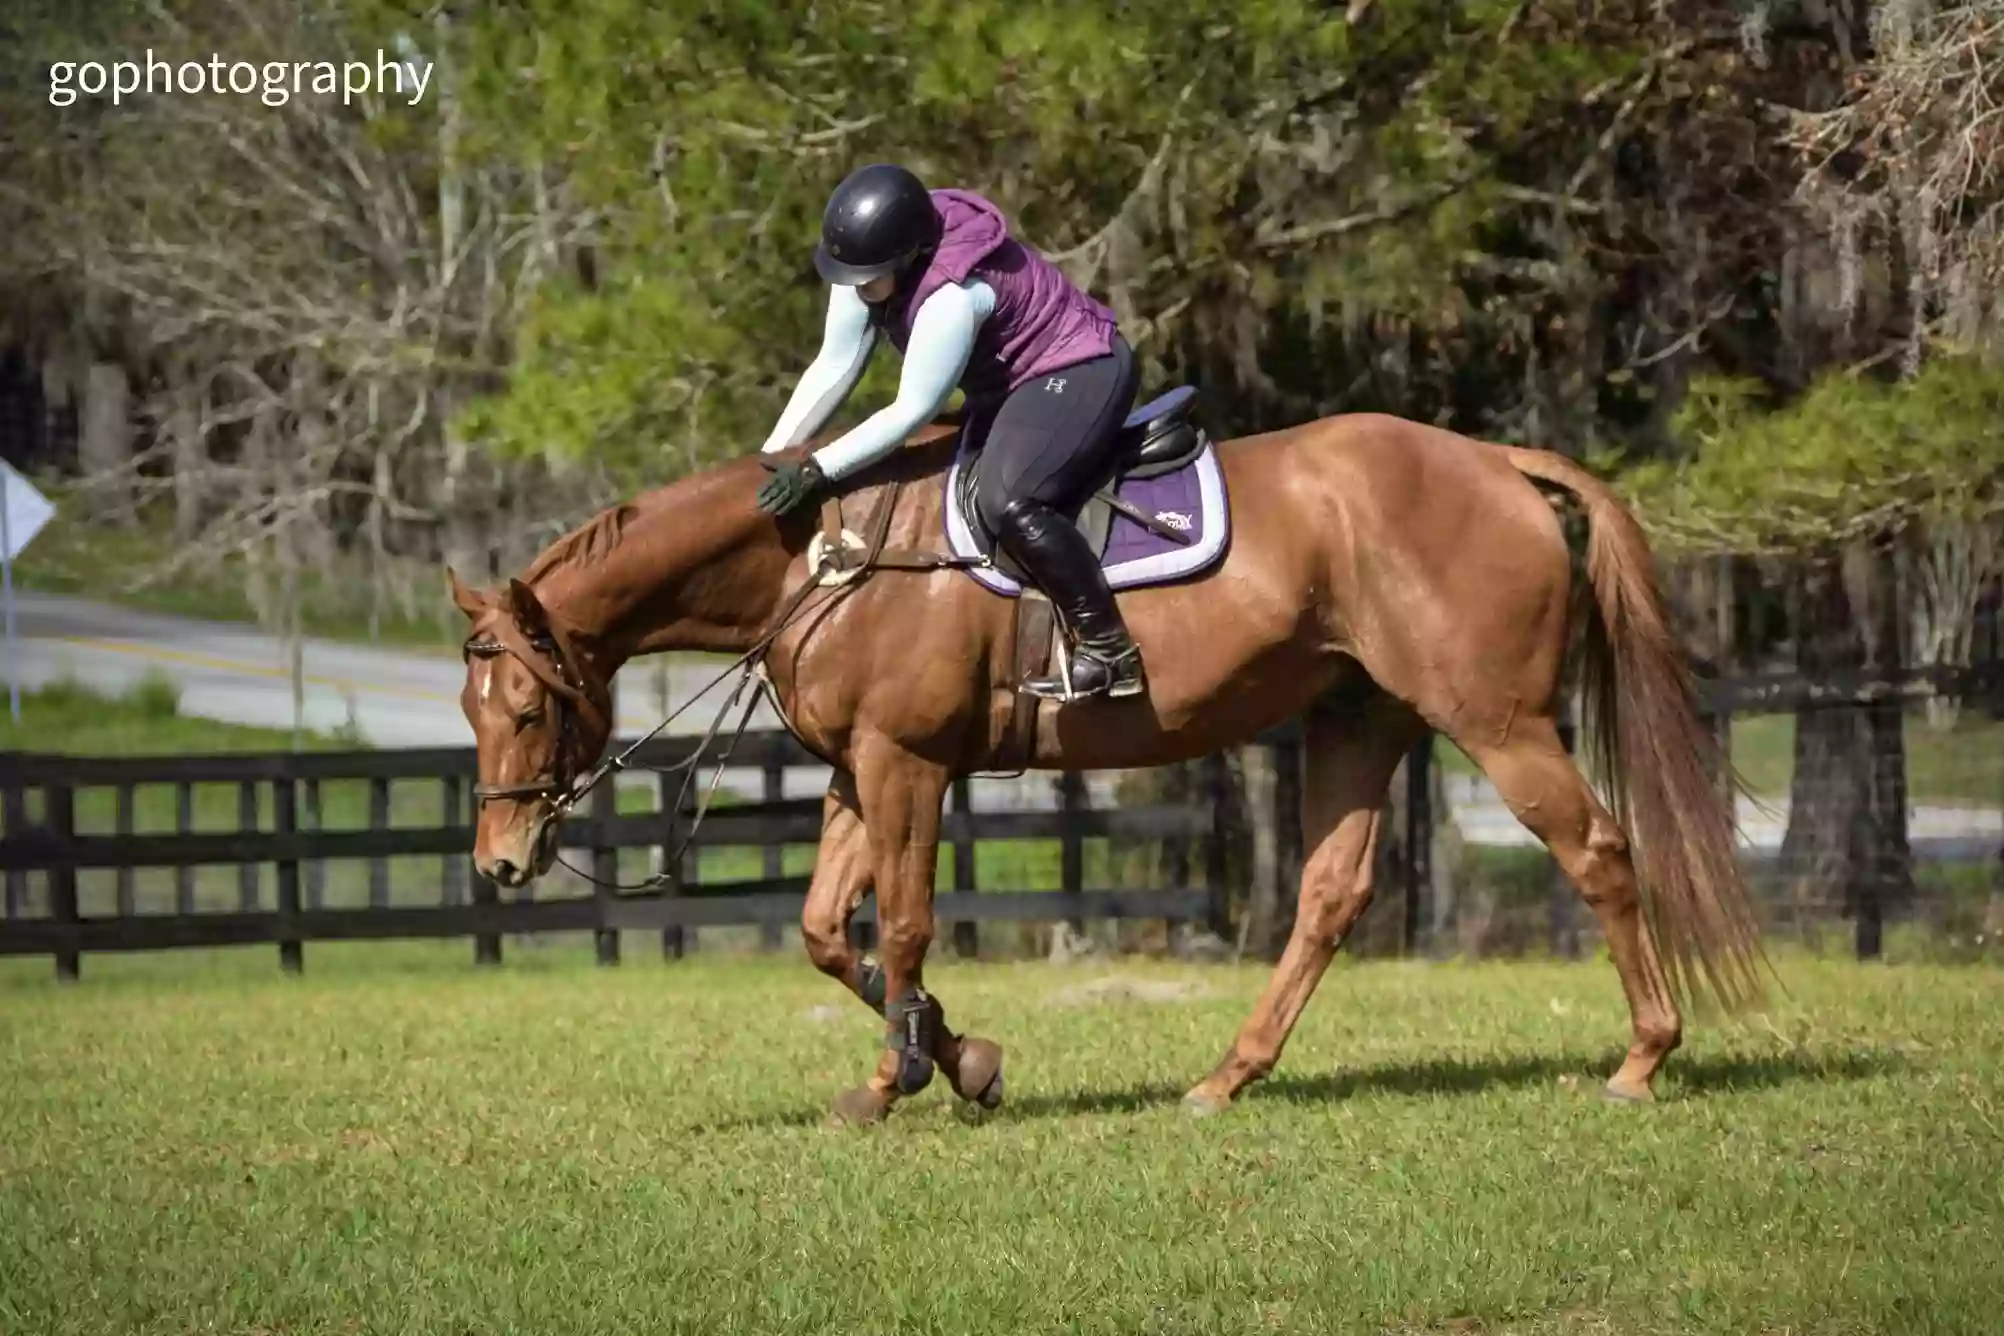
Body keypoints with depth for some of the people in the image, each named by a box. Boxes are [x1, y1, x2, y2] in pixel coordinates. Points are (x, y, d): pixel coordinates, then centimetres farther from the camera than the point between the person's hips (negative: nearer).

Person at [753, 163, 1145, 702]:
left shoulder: (952, 294, -33)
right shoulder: (867, 267, -7)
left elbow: (911, 412, -30)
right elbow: (833, 368, -2)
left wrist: (816, 469, -29)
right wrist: (771, 457, -8)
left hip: (1081, 375, -10)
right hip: (1010, 386, 11)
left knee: (1006, 501, -30)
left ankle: (1108, 651, -25)